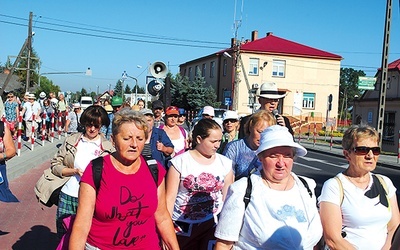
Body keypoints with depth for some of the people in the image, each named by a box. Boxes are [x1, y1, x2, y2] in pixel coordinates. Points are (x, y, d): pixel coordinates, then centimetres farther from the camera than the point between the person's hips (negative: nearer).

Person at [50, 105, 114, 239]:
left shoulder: (108, 147, 1)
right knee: (63, 237, 12)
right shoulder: (71, 140, 5)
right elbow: (55, 165, 4)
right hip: (68, 197, 2)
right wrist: (75, 171, -10)